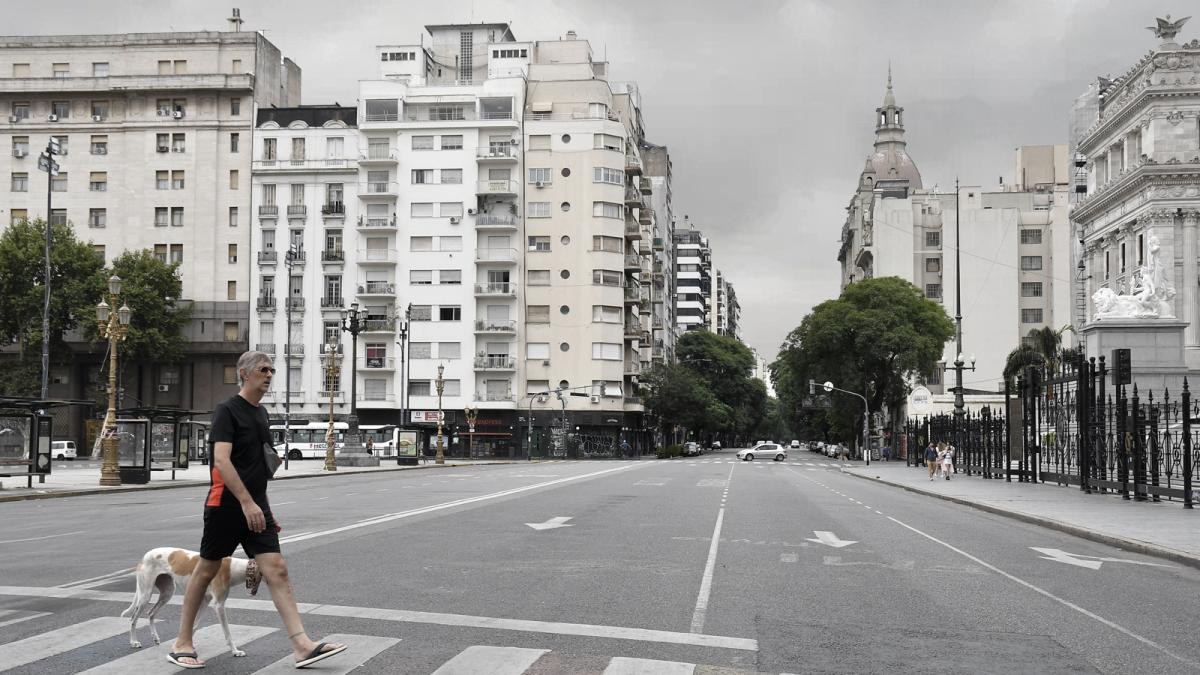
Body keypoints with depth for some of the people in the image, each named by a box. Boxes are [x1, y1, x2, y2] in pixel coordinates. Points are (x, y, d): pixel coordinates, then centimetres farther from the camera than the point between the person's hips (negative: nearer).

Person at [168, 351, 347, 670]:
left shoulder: (261, 413, 15)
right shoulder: (227, 410, -10)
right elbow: (221, 460, -22)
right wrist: (247, 503, -28)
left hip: (256, 507, 7)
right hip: (226, 507, -7)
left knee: (277, 570, -3)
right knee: (206, 570, 5)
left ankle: (302, 646, -9)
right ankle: (182, 643, 21)